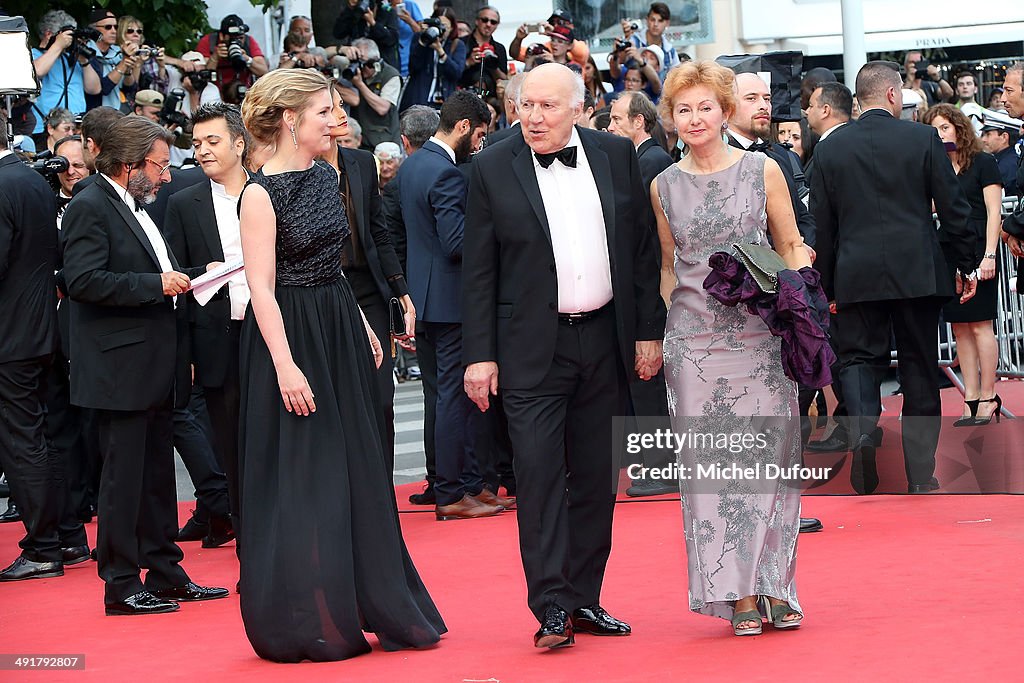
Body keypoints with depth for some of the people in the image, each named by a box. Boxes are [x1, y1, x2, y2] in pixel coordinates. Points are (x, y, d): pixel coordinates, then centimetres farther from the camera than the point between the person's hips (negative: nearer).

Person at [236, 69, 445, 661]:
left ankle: (380, 607, 21)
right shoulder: (262, 193, -14)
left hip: (340, 331, 8)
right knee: (300, 479, -1)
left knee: (359, 471, 12)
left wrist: (362, 326, 14)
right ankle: (304, 624, 9)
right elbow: (261, 288, -17)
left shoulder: (326, 175, 9)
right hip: (291, 337, -8)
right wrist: (286, 365, -22)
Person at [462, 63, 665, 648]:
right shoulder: (493, 168, -2)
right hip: (533, 348, -3)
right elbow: (479, 269, -1)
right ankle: (552, 608, -8)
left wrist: (649, 332, 5)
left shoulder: (616, 156, 4)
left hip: (605, 340, 3)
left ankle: (584, 600, 18)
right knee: (539, 474, -10)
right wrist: (480, 355, -5)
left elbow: (642, 249, 9)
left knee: (597, 477, 8)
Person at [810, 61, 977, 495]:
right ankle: (920, 472, 11)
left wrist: (829, 285, 14)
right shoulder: (923, 139, -3)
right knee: (920, 367, 8)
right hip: (917, 274, 0)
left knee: (858, 358, 7)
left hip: (857, 275, 1)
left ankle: (861, 429, -23)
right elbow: (953, 208, 0)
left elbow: (822, 225, 6)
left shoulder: (830, 148, 2)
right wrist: (966, 265, 10)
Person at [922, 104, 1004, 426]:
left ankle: (988, 398, -1)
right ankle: (971, 400, 7)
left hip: (976, 251, -5)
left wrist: (989, 255, -12)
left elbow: (994, 211, -5)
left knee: (979, 325, -6)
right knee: (960, 329, 4)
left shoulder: (983, 163, -1)